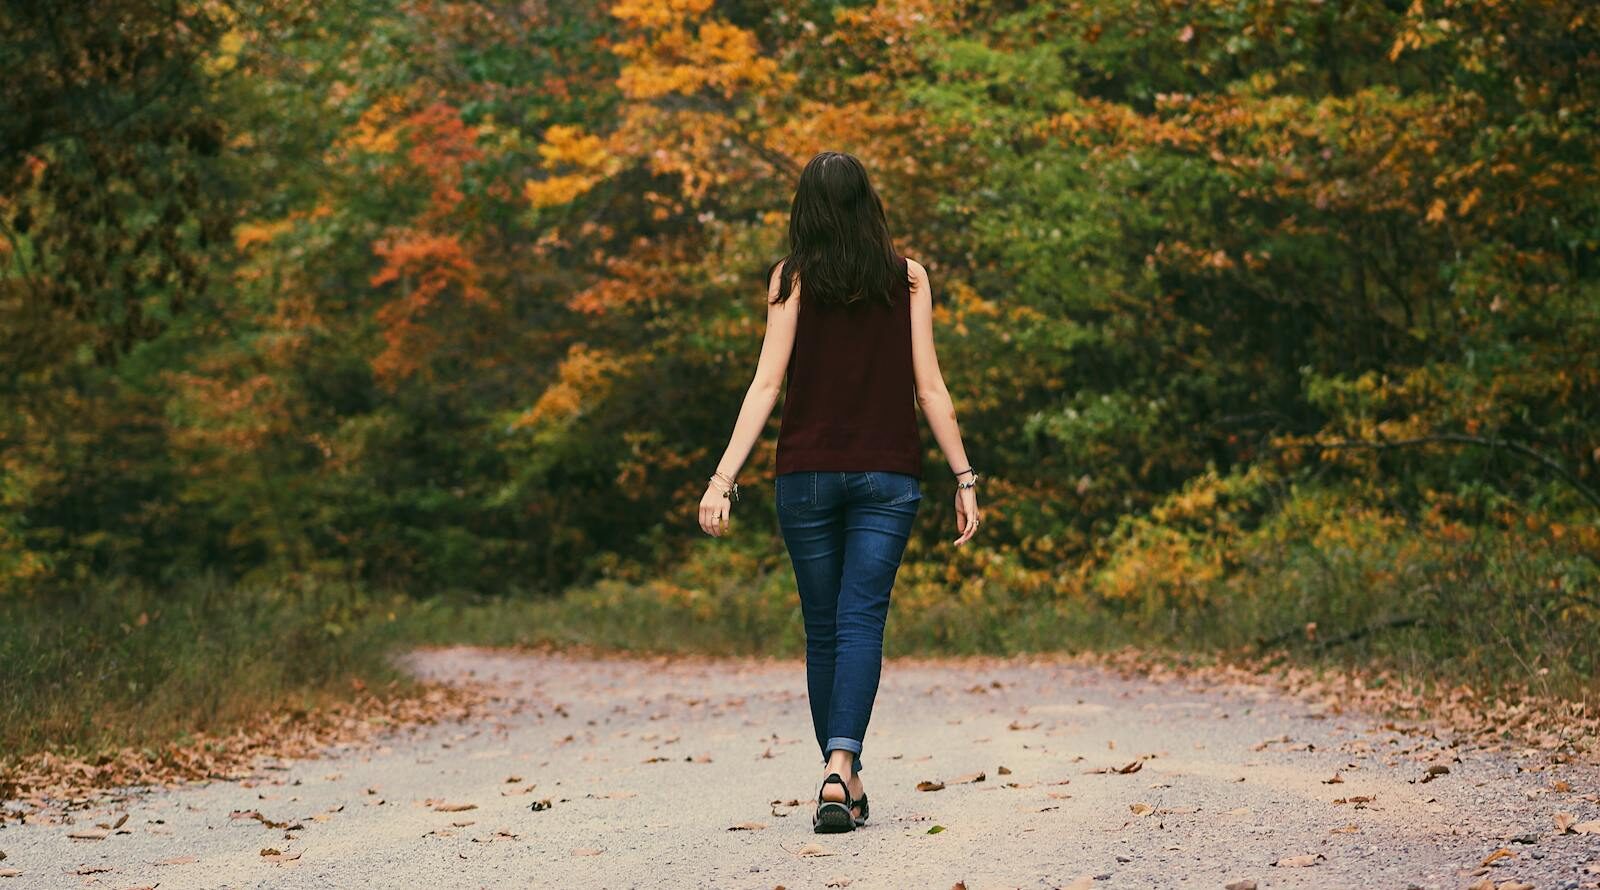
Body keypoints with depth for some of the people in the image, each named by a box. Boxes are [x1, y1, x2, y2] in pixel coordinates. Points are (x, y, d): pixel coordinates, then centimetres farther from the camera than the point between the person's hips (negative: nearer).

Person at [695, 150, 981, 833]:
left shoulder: (792, 278, 0)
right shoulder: (908, 278, 3)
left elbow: (768, 384, -7)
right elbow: (929, 387, 0)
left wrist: (724, 477, -8)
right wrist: (964, 478, 4)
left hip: (807, 474, 0)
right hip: (887, 475, 0)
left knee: (823, 629, 11)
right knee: (861, 621, -6)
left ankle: (842, 775, 15)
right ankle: (841, 763, -26)